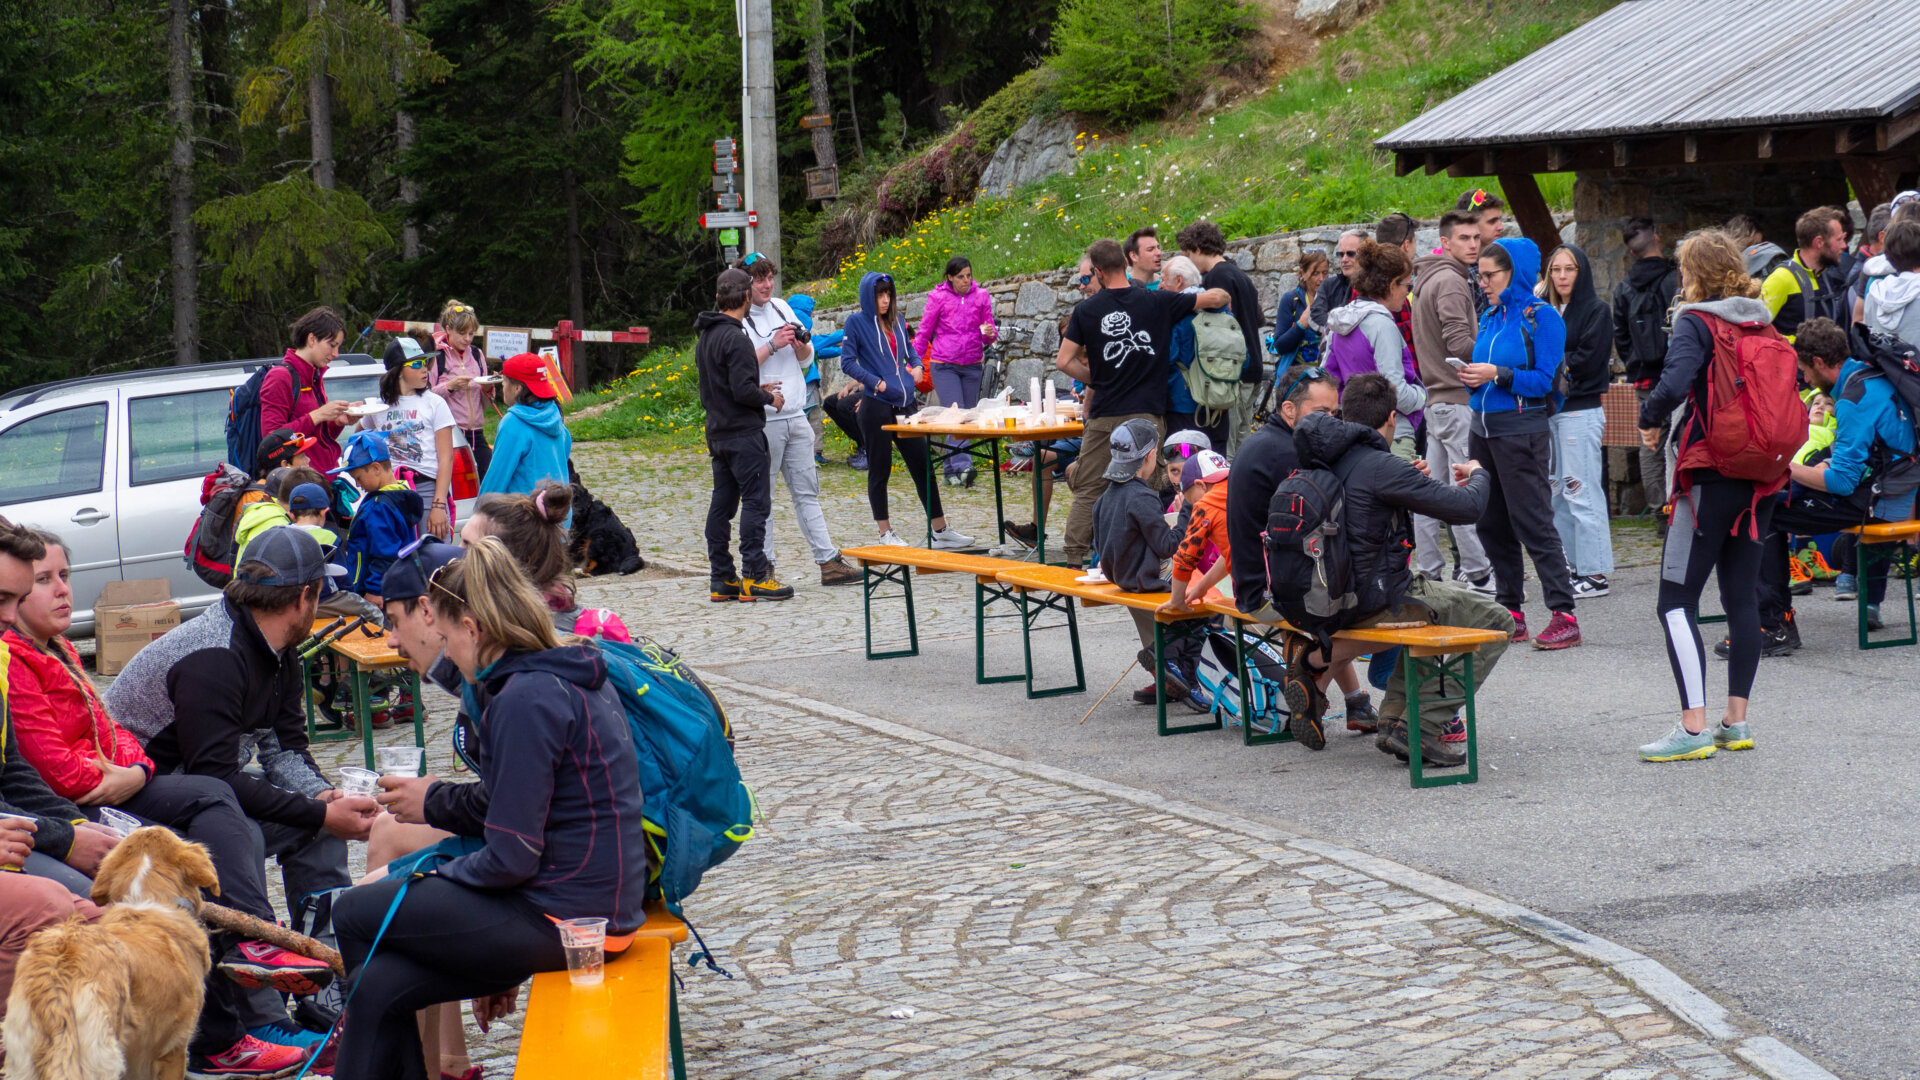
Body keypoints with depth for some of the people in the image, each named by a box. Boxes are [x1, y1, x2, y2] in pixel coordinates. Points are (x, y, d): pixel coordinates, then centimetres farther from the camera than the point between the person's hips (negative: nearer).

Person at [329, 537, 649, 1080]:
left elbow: (511, 857, -18)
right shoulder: (571, 677, 12)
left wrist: (437, 876, -2)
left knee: (355, 914, 5)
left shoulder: (527, 699, -19)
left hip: (563, 916, -9)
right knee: (380, 986, 5)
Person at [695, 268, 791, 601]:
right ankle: (754, 576, -9)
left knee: (721, 504, 9)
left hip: (717, 433, 9)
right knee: (755, 502, -6)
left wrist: (758, 390, 18)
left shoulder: (706, 337, 14)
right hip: (743, 433, -9)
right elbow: (743, 390, -22)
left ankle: (721, 579, 11)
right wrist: (769, 398, -5)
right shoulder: (735, 338, -16)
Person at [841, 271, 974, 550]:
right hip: (876, 406, -6)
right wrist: (875, 382, -16)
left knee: (922, 465, 7)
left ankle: (941, 531, 12)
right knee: (879, 471, 2)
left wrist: (916, 366, 6)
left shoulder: (897, 320, 13)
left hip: (905, 404, 6)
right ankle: (885, 534, 11)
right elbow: (847, 362, -6)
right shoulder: (857, 322, -2)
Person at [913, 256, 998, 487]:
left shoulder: (981, 296, 5)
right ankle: (962, 465, -27)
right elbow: (924, 333, 5)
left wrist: (990, 333, -14)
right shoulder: (938, 297, -1)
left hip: (972, 366, 4)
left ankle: (951, 470, 15)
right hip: (944, 365, -3)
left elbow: (989, 332, 11)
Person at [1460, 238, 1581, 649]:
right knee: (1492, 525, 9)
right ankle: (1511, 614, 16)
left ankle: (1564, 616, -7)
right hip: (1483, 427, 8)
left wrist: (1498, 375, -21)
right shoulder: (1491, 317, 14)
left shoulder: (1541, 317, -8)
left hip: (1521, 431, -8)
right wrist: (1473, 378, -2)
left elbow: (1545, 380, -13)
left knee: (1533, 523, -9)